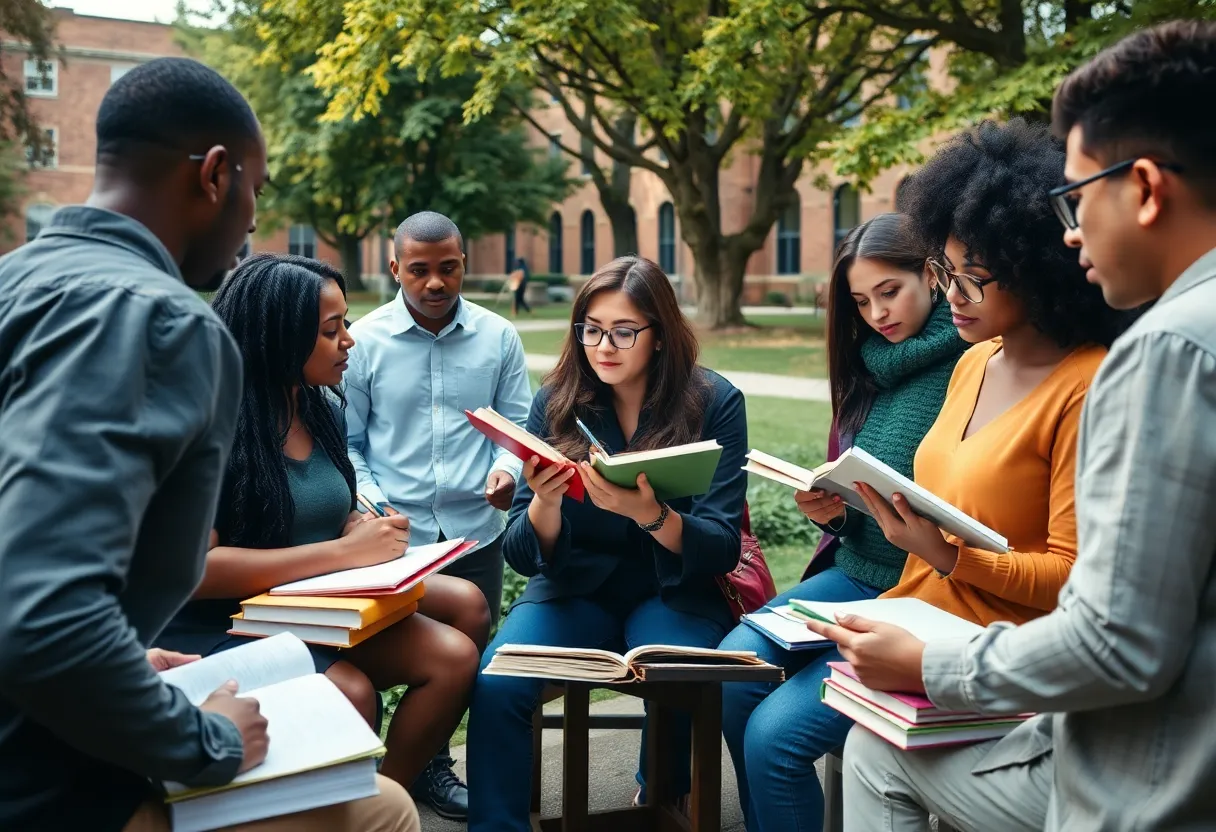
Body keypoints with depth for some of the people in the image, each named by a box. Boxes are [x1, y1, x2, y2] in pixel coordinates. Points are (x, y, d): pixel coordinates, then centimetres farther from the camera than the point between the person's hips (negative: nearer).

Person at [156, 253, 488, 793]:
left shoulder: (325, 406, 7)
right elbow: (194, 567, -24)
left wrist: (372, 533, -4)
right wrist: (345, 552, -24)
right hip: (214, 626, -7)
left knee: (455, 654, -17)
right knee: (350, 693, -34)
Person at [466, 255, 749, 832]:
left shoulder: (714, 403, -8)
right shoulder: (556, 403, -3)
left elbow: (720, 549, -14)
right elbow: (524, 555, -6)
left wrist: (649, 514, -34)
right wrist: (542, 504, -29)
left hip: (673, 594, 0)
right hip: (574, 590, 1)